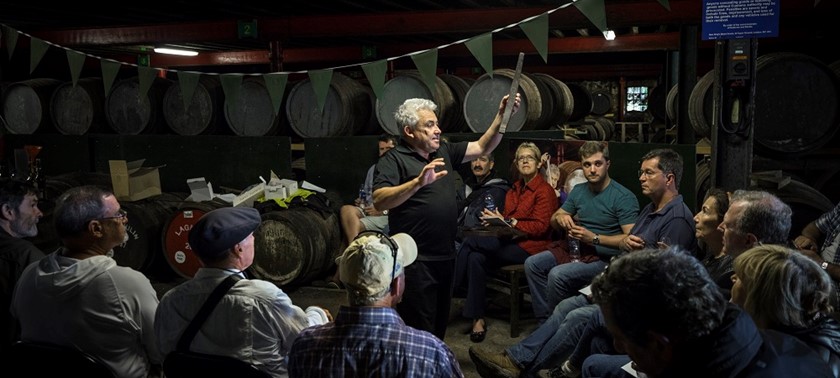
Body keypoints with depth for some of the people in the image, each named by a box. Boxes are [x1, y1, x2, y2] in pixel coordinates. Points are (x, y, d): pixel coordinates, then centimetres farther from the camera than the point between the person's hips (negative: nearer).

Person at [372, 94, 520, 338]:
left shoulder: (444, 151, 12)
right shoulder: (394, 160, -10)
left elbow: (482, 147, 17)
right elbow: (379, 201, -23)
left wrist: (502, 115, 5)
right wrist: (418, 182, -35)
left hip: (445, 256, 8)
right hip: (416, 261, -7)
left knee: (439, 326, 20)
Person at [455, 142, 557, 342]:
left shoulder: (545, 190, -4)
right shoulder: (514, 190, 20)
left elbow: (540, 226, -12)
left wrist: (508, 222, -14)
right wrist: (495, 219, 0)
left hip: (530, 247, -7)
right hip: (510, 243, 7)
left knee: (471, 242, -21)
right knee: (476, 258, -24)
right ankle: (478, 318, -22)